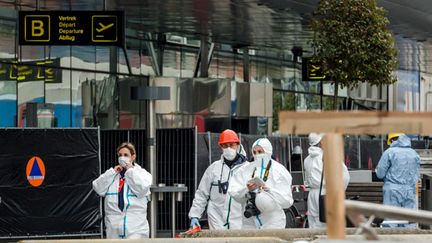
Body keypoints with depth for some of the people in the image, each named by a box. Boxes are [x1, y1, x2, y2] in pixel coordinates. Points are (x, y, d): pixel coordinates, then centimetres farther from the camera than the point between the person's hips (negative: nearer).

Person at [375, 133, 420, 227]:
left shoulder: (389, 152, -4)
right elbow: (417, 175, 16)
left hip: (393, 191, -3)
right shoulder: (414, 153, 9)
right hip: (410, 191, 4)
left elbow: (380, 174, -4)